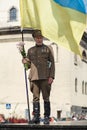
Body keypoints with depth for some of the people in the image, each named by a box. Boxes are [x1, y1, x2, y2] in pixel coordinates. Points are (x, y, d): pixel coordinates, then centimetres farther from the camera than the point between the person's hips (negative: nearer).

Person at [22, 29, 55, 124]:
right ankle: (36, 117, 1)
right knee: (35, 98, -1)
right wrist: (25, 62, -4)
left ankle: (47, 117, 5)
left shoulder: (47, 49, 9)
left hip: (45, 78, -2)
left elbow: (52, 63, 5)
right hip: (34, 77, 2)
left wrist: (51, 76, -5)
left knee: (46, 98, 0)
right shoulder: (30, 50, 17)